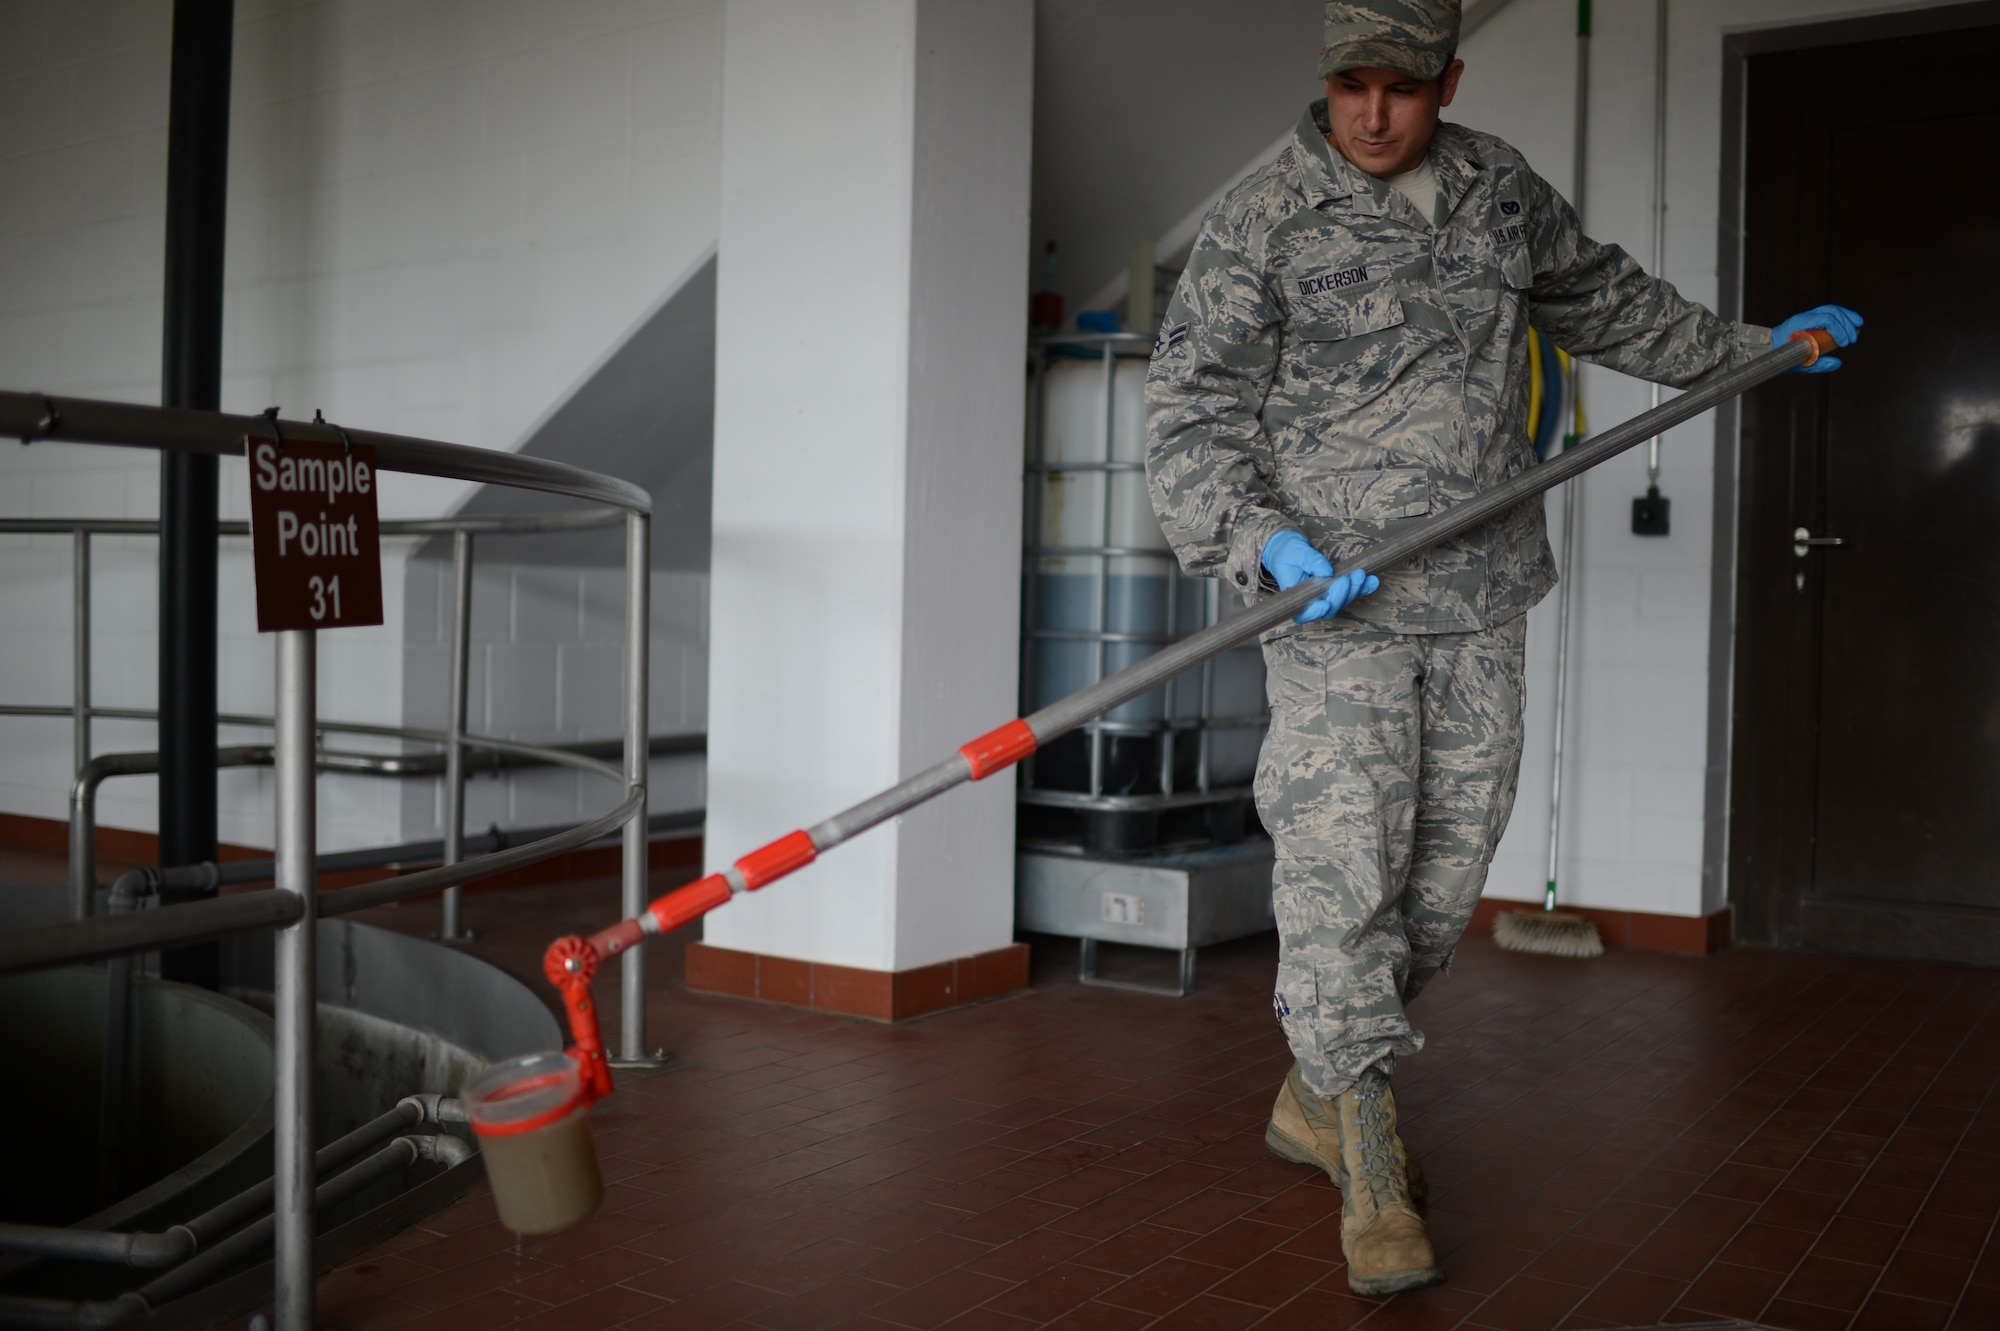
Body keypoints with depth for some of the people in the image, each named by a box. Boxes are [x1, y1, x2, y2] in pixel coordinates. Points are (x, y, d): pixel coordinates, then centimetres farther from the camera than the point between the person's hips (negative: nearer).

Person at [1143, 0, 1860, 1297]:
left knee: (1450, 862, 7)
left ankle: (1318, 1092, 27)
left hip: (1479, 599, 5)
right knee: (1343, 864, -9)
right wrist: (1260, 539, -23)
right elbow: (1192, 409, -8)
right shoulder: (1263, 222, -5)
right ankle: (1372, 1172, 2)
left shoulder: (1500, 189, 12)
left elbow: (1602, 297, 28)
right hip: (1331, 599, -5)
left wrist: (1749, 349, 34)